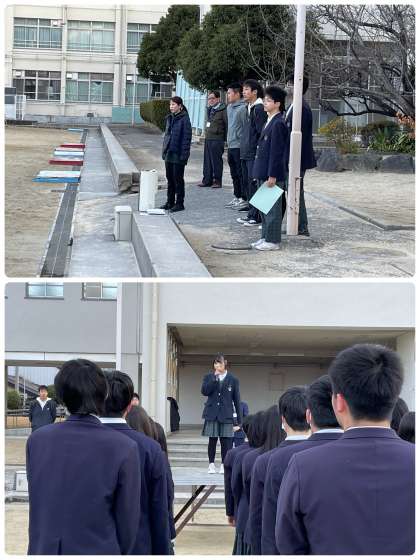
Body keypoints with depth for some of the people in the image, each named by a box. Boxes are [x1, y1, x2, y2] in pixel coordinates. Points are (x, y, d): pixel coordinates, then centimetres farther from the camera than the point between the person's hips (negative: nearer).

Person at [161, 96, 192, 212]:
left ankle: (179, 203, 7)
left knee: (178, 179, -1)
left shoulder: (184, 119, -11)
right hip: (169, 154, 7)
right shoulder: (169, 118, 12)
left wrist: (184, 154, -17)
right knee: (170, 179, 13)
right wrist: (164, 151, 14)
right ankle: (170, 202, 22)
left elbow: (187, 137, -13)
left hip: (178, 155, -7)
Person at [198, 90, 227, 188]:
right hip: (208, 138, 9)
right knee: (207, 161, 11)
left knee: (216, 161, -3)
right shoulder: (210, 109, 16)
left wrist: (226, 138, -14)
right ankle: (207, 180, 17)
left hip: (217, 139, -9)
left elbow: (227, 124, -12)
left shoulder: (222, 110, -10)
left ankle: (217, 181, 3)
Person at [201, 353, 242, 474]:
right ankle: (211, 465, 10)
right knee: (212, 440, 1)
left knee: (225, 441, -1)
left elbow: (236, 399, 6)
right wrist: (215, 378, -14)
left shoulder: (232, 380, 5)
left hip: (226, 415, 0)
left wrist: (239, 419, 4)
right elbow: (204, 391, -9)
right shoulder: (208, 377, 8)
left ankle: (224, 465, 9)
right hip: (212, 414, 0)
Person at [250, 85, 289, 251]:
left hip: (272, 175, -10)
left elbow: (276, 152, -19)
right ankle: (266, 237, 24)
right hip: (264, 173, 10)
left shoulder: (278, 124, -16)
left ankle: (273, 241, 4)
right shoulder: (269, 122, 14)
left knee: (272, 208, -2)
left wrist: (272, 176, -20)